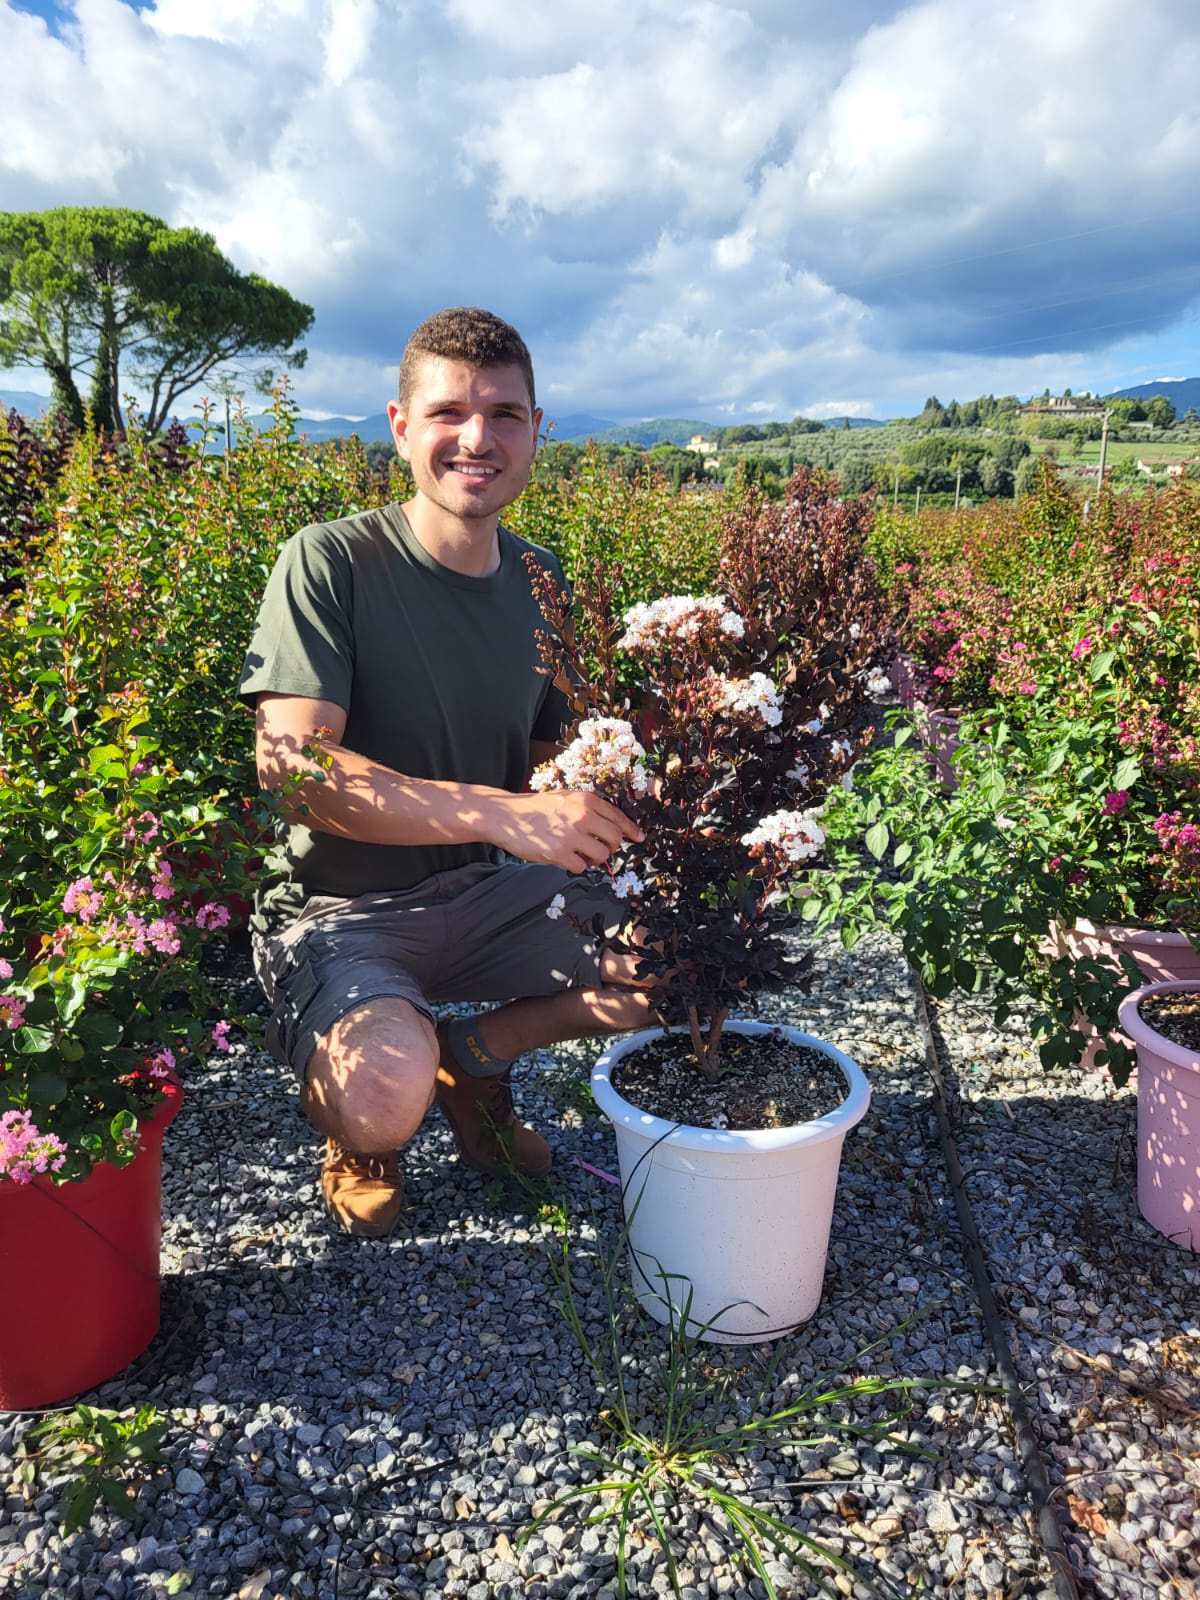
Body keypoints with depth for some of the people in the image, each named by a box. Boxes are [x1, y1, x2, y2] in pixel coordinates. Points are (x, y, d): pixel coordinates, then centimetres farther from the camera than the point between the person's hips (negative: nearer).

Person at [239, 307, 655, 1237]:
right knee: (386, 1096, -36)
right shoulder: (329, 565, -15)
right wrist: (506, 815, -34)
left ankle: (475, 1057, 13)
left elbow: (554, 764, 9)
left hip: (484, 892, 6)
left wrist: (607, 829, -14)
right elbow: (293, 767, -25)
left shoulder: (544, 584, 3)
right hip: (339, 909, -5)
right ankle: (343, 1104, 6)